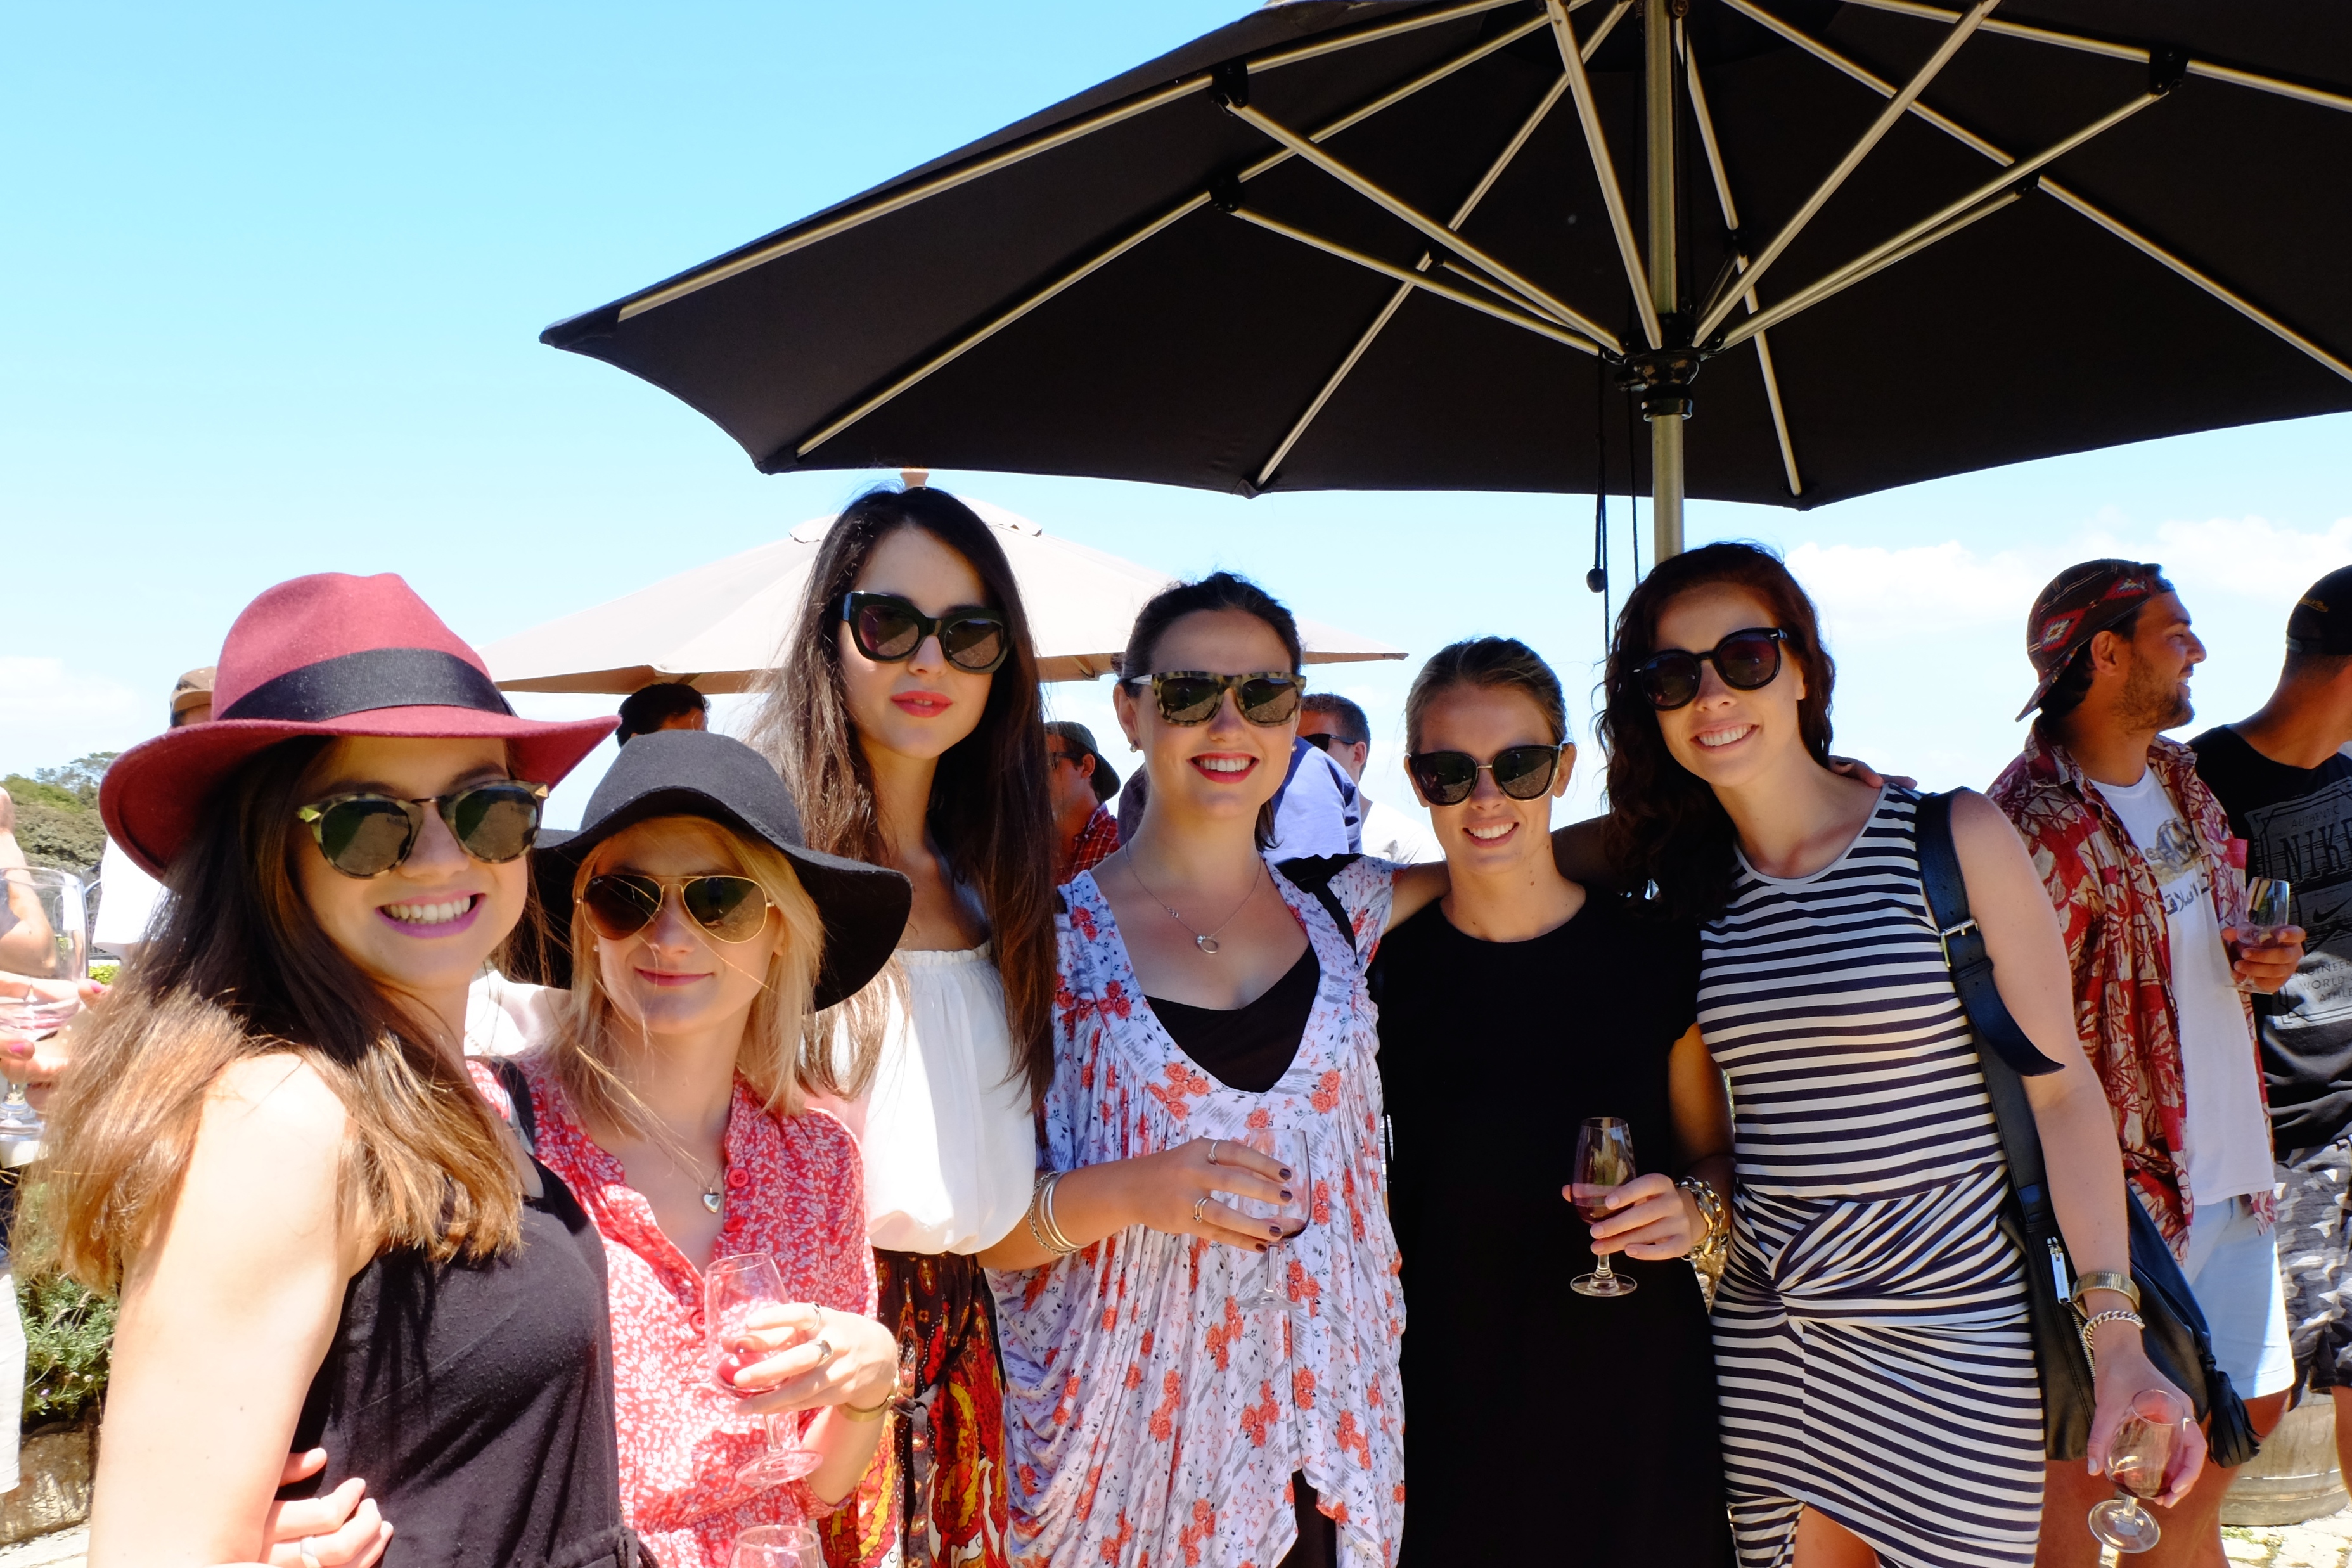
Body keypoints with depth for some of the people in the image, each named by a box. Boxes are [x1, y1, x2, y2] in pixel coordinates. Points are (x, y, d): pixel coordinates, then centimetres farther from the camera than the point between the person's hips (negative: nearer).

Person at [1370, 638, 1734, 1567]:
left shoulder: (1654, 953, -3)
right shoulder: (1387, 971, -2)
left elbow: (1713, 1153, 7)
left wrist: (1696, 1209, -13)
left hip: (1638, 1391, 0)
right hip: (1450, 1403, 0)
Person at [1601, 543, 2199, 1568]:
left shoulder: (1954, 838, -6)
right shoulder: (1686, 886, 4)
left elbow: (2061, 1090, -6)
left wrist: (2116, 1336, -11)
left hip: (1953, 1328, -3)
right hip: (1766, 1337, 3)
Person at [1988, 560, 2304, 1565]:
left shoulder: (2184, 780, 10)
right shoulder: (2035, 821, -18)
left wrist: (2264, 962, 2)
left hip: (2233, 1171, 9)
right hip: (2121, 1187, -8)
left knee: (2252, 1406, 19)